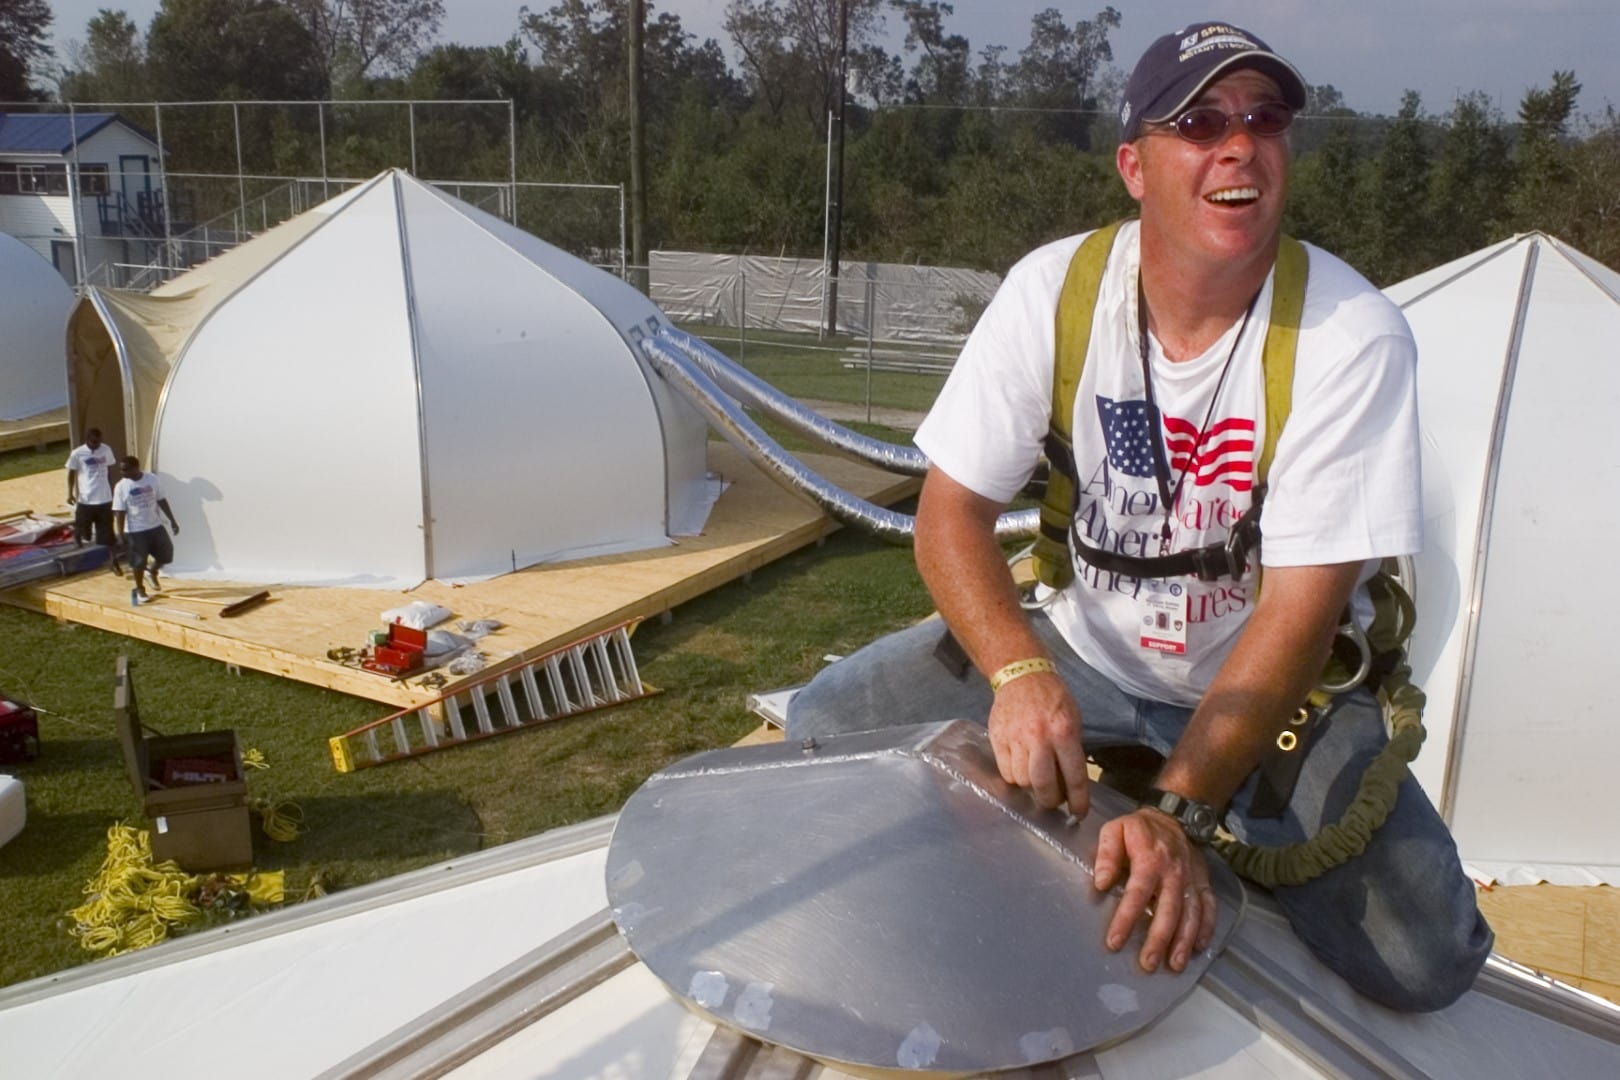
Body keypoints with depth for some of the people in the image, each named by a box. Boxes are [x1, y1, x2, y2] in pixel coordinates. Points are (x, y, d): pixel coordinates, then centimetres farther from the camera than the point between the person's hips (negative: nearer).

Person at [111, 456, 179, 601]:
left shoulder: (152, 479, -4)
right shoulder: (121, 487, -10)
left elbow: (161, 500, 4)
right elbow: (120, 512, -8)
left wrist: (172, 520, 5)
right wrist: (120, 532, -15)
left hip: (155, 526, 3)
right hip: (135, 530, -3)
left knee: (166, 554, 5)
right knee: (139, 562, 4)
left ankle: (153, 572, 35)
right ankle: (140, 589, 22)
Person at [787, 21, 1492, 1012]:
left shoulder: (1355, 336, -21)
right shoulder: (1053, 289, -14)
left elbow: (1300, 608, -23)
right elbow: (952, 509, -13)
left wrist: (1181, 814, -33)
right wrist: (1021, 671, -32)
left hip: (1269, 677, -1)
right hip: (1083, 645, 2)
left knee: (1424, 959, -20)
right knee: (825, 726, -12)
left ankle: (1223, 852, 10)